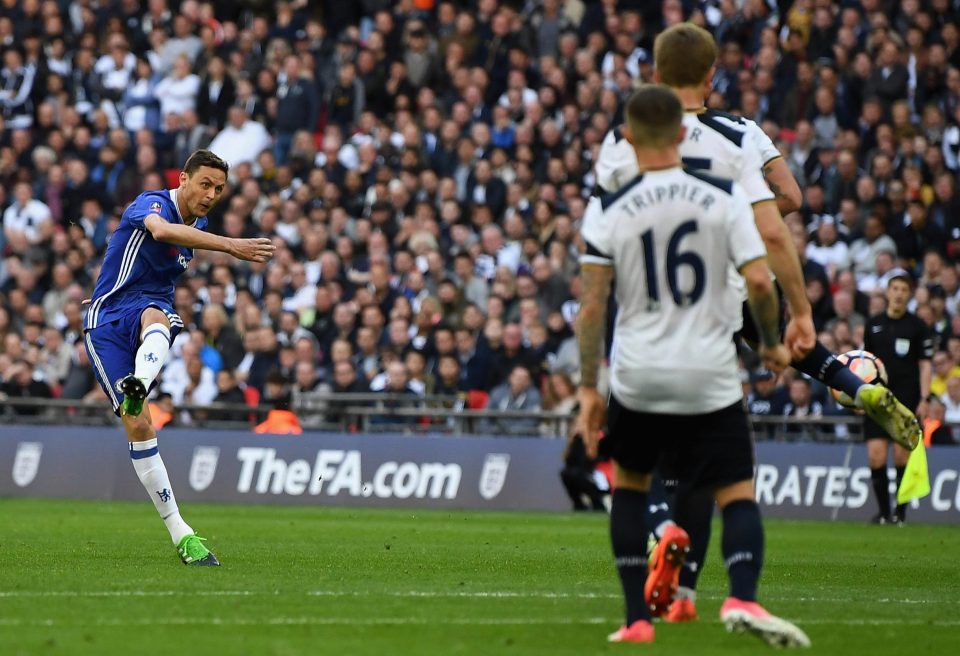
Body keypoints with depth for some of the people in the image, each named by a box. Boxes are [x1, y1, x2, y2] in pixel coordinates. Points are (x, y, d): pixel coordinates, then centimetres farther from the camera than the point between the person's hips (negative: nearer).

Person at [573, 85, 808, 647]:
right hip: (711, 378, -1)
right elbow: (760, 283, -9)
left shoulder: (608, 209, -3)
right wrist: (773, 345, 9)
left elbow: (593, 306, -4)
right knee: (738, 494, 4)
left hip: (638, 377, 1)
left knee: (630, 483, 23)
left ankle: (638, 617, 16)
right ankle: (742, 597, -25)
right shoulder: (724, 196, -5)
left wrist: (588, 389, 4)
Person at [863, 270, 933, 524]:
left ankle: (900, 511, 5)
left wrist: (924, 399, -9)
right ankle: (883, 511, 4)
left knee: (902, 456, -5)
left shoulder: (917, 326, 1)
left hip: (906, 399, -2)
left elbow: (925, 364, -1)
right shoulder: (874, 324, 9)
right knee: (876, 457, -7)